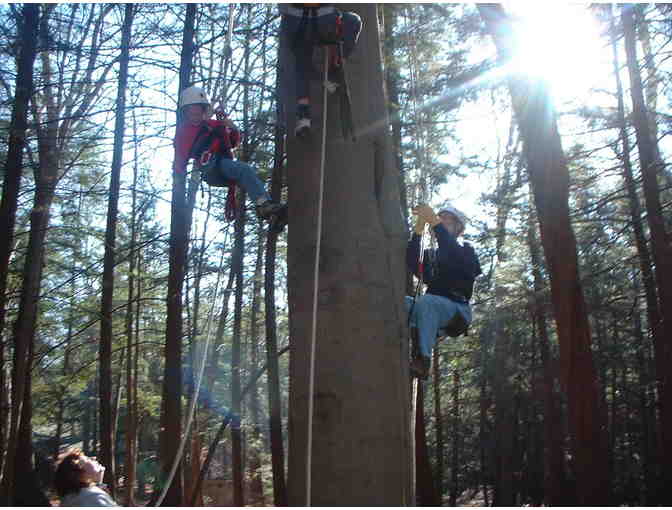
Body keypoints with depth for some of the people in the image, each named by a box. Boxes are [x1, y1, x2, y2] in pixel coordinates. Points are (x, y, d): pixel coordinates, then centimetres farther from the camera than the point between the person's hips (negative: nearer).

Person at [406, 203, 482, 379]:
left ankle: (423, 359, -38)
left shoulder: (466, 250, 10)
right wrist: (418, 230, -8)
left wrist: (434, 222, -21)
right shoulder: (430, 255, 23)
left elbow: (454, 257, -16)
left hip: (457, 310, -5)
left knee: (425, 301, -35)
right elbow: (412, 264, 1)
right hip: (431, 310, 5)